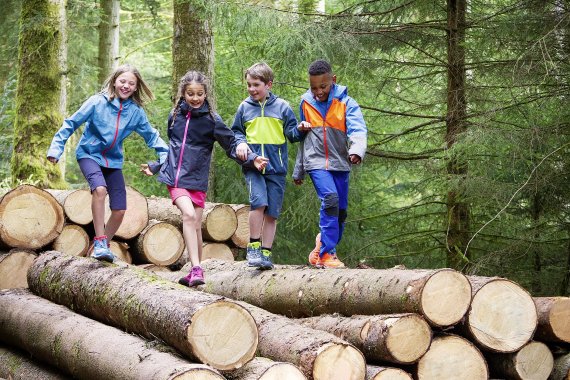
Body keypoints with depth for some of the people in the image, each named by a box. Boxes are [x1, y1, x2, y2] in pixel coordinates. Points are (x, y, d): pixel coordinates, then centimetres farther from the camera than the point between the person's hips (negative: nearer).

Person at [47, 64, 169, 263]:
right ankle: (99, 241, -24)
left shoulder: (136, 112, -5)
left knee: (119, 210, -2)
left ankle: (102, 247, 21)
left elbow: (151, 136, 7)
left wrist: (166, 156, -2)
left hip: (113, 161, 4)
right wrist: (56, 148, -12)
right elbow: (71, 123, -8)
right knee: (99, 188, -33)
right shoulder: (97, 102, -15)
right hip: (89, 155, -4)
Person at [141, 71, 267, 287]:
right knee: (189, 214, -22)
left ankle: (196, 272, 20)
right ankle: (196, 269, -26)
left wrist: (251, 159, -14)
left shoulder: (211, 120, 0)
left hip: (197, 180, 0)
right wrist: (154, 167, 31)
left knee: (196, 226, 4)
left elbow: (231, 144, 0)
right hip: (175, 177, 0)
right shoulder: (175, 116, 9)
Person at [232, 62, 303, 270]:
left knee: (271, 213, 3)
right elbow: (236, 131, 20)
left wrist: (300, 130, -12)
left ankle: (266, 253, 12)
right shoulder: (245, 107, 9)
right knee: (258, 202, -21)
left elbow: (291, 133, 9)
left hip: (276, 167, 1)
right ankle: (253, 246, -8)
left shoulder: (282, 106, 6)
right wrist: (240, 143, -1)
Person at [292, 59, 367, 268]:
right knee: (330, 198, -23)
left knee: (340, 211, 5)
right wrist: (298, 170, 21)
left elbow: (358, 129, -18)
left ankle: (322, 249, 24)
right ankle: (326, 253, -22)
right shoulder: (306, 103, 7)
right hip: (316, 162, -1)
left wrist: (357, 150, -39)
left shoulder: (346, 103, -3)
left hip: (340, 163, 1)